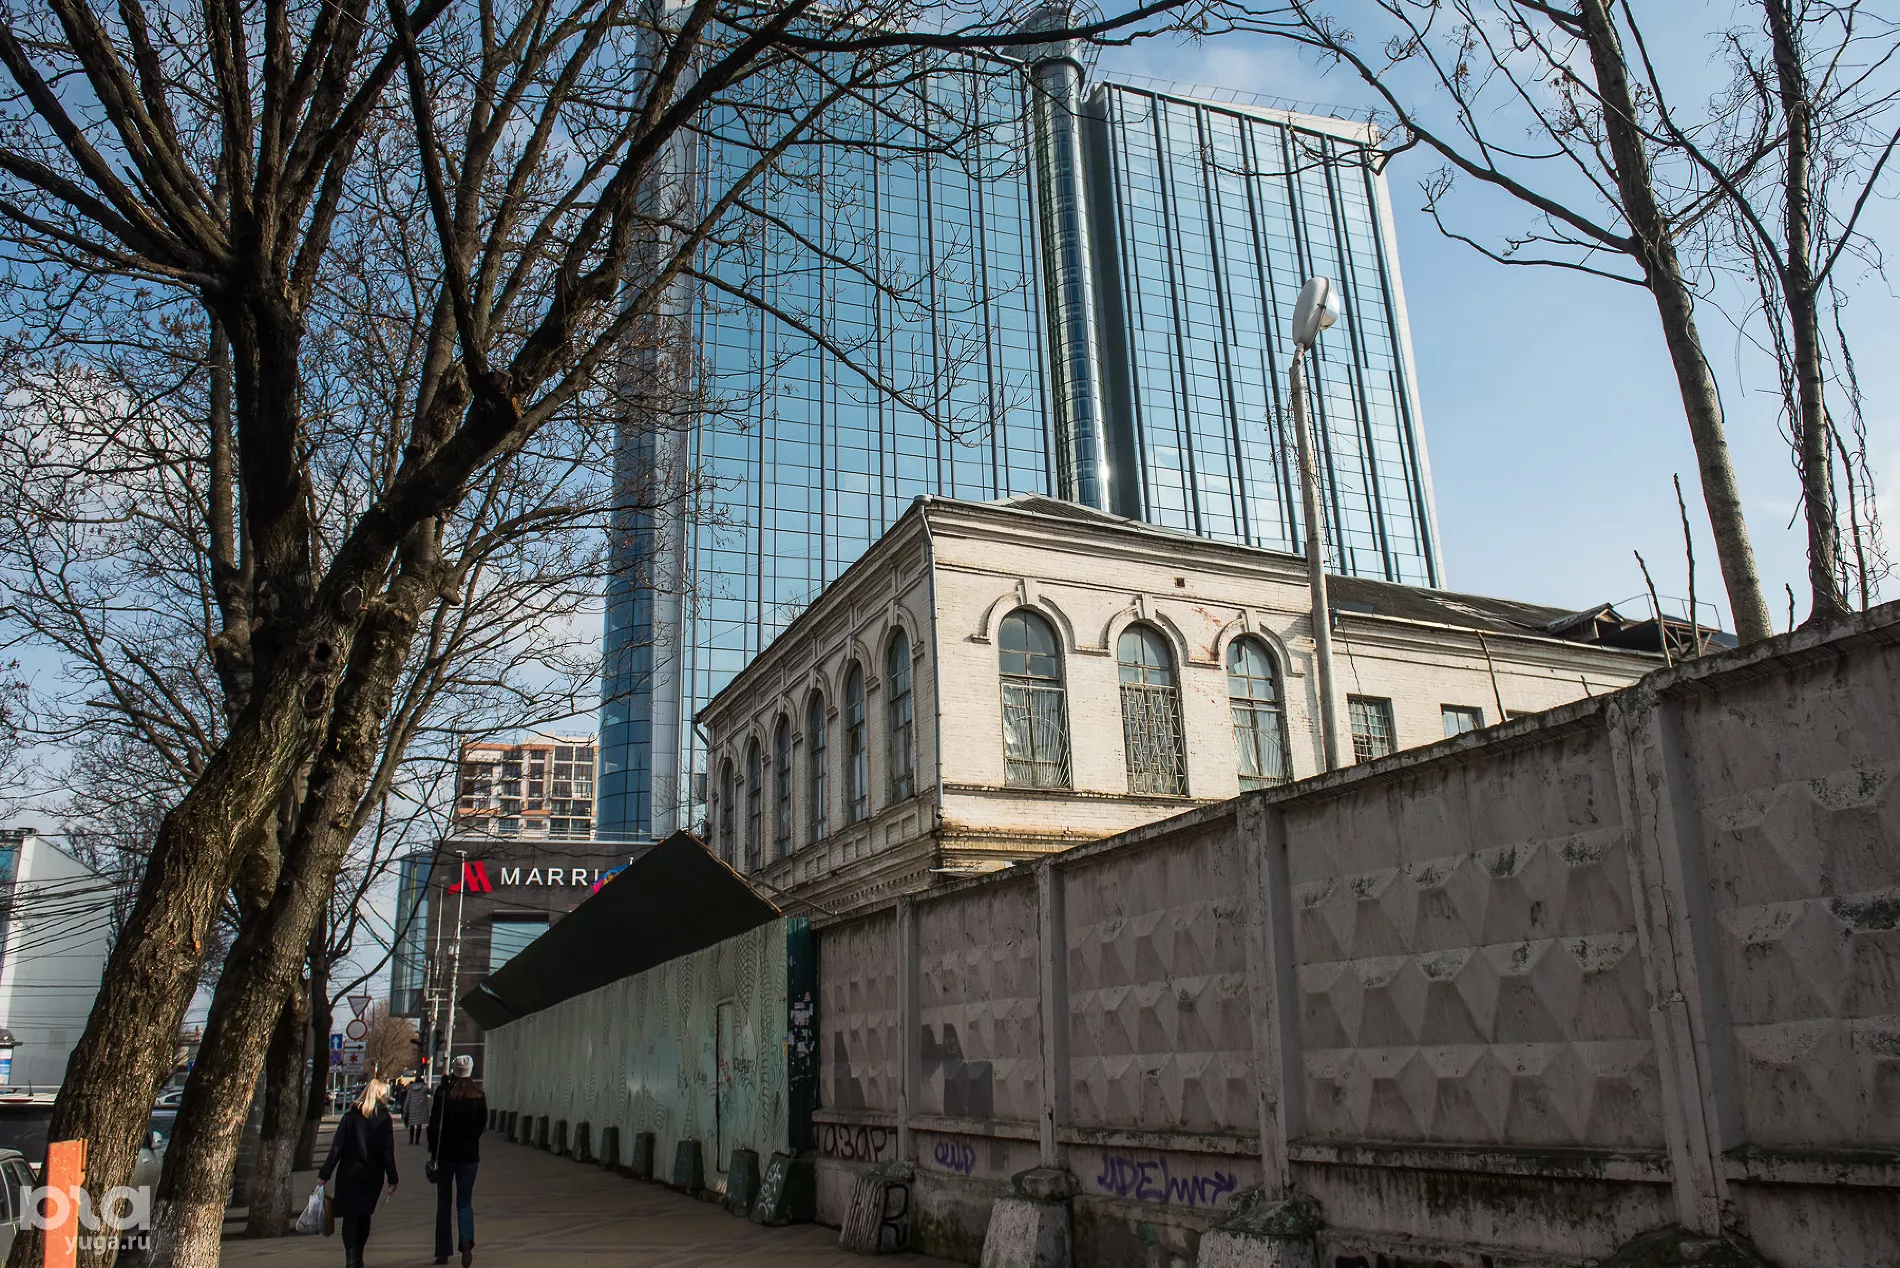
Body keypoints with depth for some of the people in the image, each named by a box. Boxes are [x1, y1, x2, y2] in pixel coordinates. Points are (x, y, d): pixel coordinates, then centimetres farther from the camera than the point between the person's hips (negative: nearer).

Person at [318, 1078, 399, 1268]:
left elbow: (337, 1147, -4)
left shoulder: (350, 1115, -2)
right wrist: (392, 1179, -2)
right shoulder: (384, 1118, -4)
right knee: (364, 1215, 17)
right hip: (373, 1175, 1)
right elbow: (388, 1151, -5)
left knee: (349, 1216, 2)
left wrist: (324, 1174, 0)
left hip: (349, 1173, 0)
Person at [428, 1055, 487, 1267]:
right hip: (469, 1154, 1)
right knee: (465, 1202, 7)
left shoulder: (443, 1092, -9)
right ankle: (466, 1241, -17)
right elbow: (482, 1123, 7)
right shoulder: (478, 1094, -1)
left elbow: (434, 1124, -9)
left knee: (443, 1203, 12)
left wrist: (433, 1152, -1)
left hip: (445, 1154, -1)